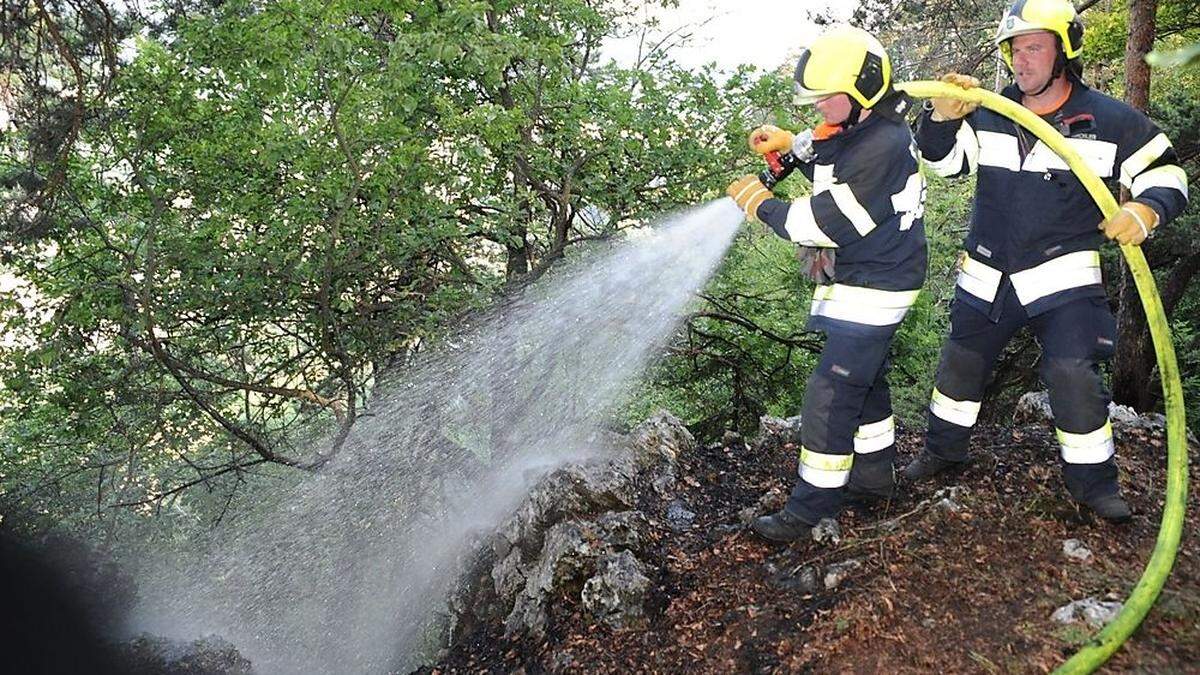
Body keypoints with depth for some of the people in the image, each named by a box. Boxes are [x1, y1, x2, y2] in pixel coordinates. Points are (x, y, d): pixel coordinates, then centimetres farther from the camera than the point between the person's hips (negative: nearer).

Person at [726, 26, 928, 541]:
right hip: (865, 281, 11)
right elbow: (832, 175, 23)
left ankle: (811, 506, 3)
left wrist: (760, 204, -13)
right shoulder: (861, 130, 6)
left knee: (829, 396, -7)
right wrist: (791, 145, 5)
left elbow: (826, 224, -26)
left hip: (872, 290, -11)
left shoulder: (882, 146, -26)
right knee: (864, 378, 22)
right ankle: (875, 473, 39)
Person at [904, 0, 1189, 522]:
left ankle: (1093, 482, 11)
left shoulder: (1108, 120, -6)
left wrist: (1146, 209, -23)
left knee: (1074, 375, -11)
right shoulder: (987, 115, 1)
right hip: (987, 276, 4)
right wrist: (943, 117, -25)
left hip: (1063, 276, -3)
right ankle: (943, 451, 36)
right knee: (961, 362, 14)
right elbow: (942, 160, -5)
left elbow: (1165, 172, -1)